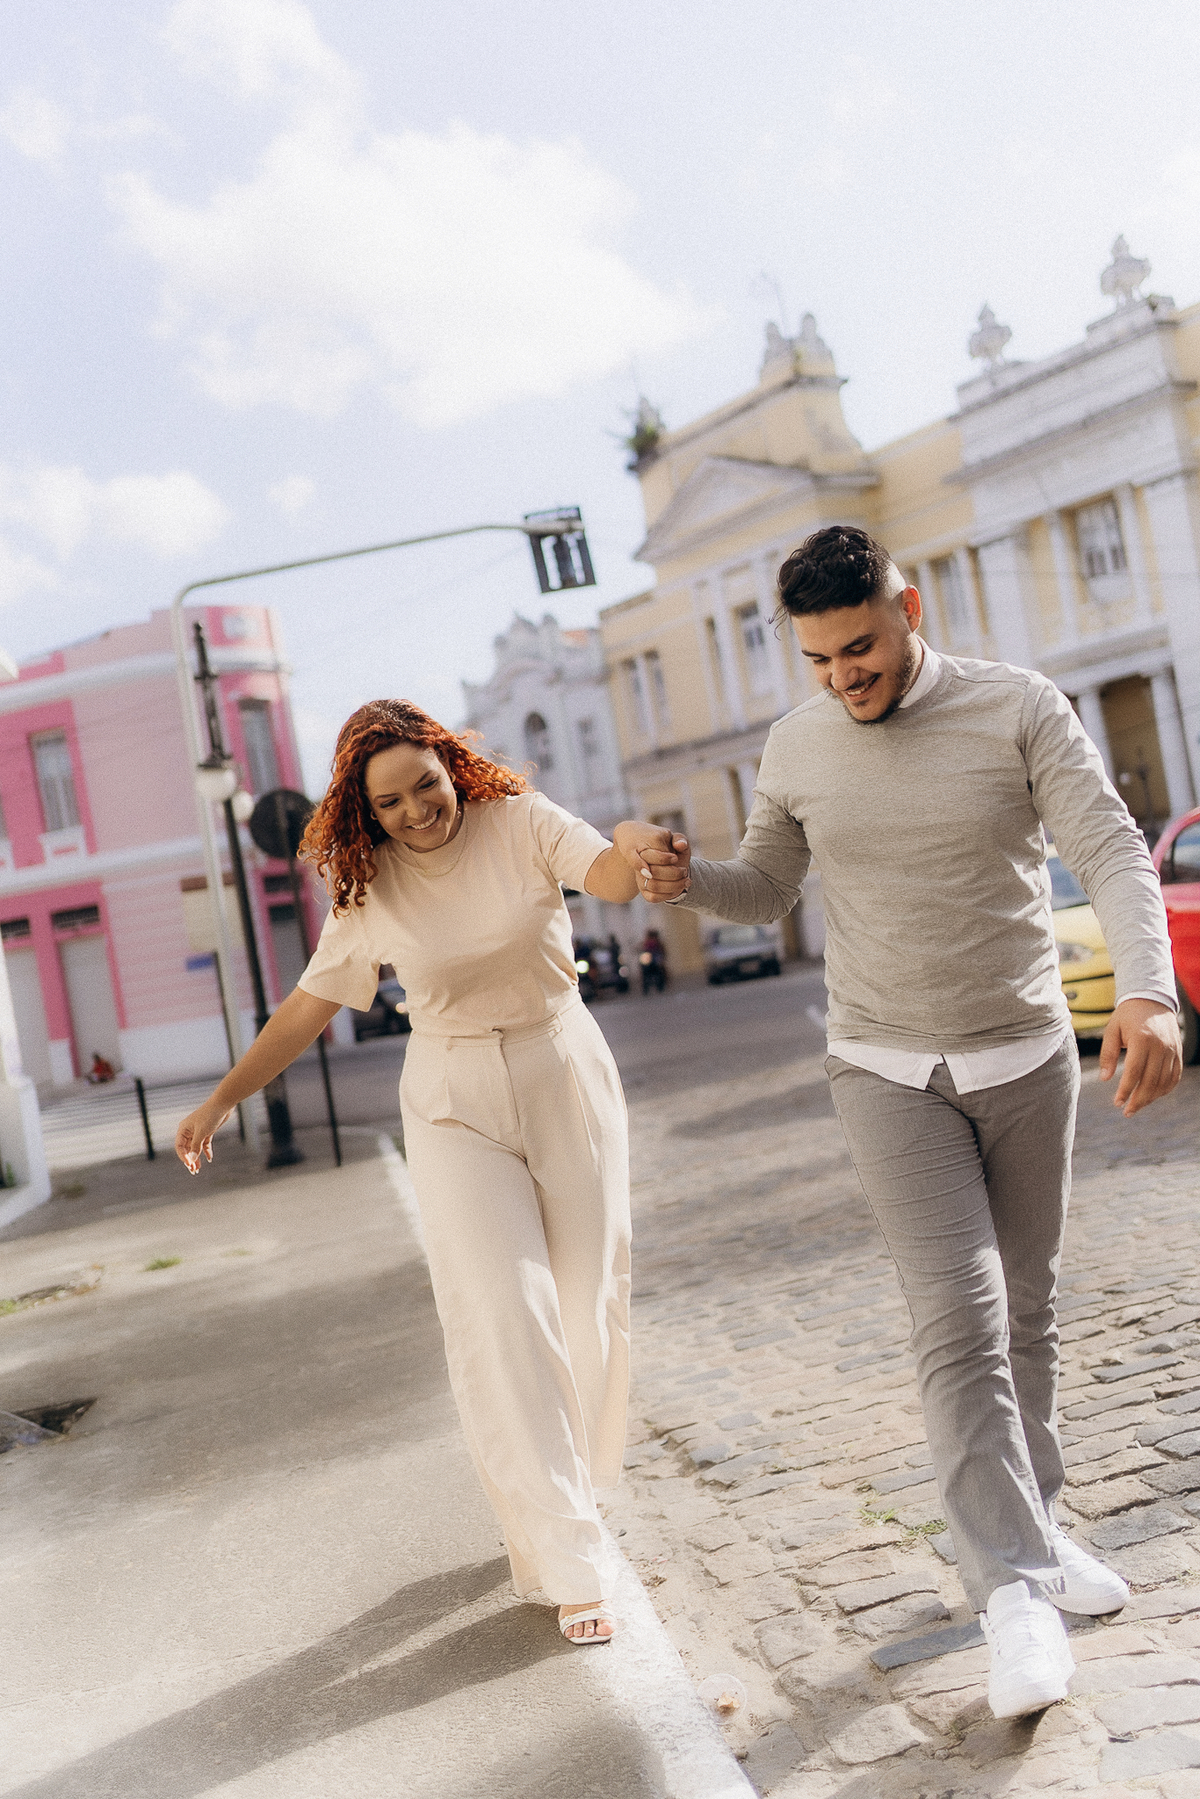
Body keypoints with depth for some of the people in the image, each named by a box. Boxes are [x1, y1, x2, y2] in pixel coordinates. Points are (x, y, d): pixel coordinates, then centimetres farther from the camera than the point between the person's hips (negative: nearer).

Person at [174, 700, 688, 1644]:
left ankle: (563, 1489, 35)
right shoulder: (370, 893, -4)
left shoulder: (520, 821, -11)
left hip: (567, 1079, 0)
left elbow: (604, 869, -29)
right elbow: (310, 1005, 5)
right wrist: (220, 1101, 4)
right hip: (456, 1107, 0)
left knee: (588, 1306, 9)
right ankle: (569, 1562, -3)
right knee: (504, 1317, -10)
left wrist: (644, 867, -53)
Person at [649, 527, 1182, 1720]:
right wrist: (681, 877, -11)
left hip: (1027, 1058, 1)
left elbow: (1113, 853, -16)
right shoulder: (796, 748, -1)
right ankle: (1013, 1588, -5)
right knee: (958, 1318, -11)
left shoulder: (1017, 708, -7)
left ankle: (1034, 1523, 32)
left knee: (1024, 1307, 13)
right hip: (888, 1073, -1)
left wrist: (1147, 990, -33)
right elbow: (765, 891, 12)